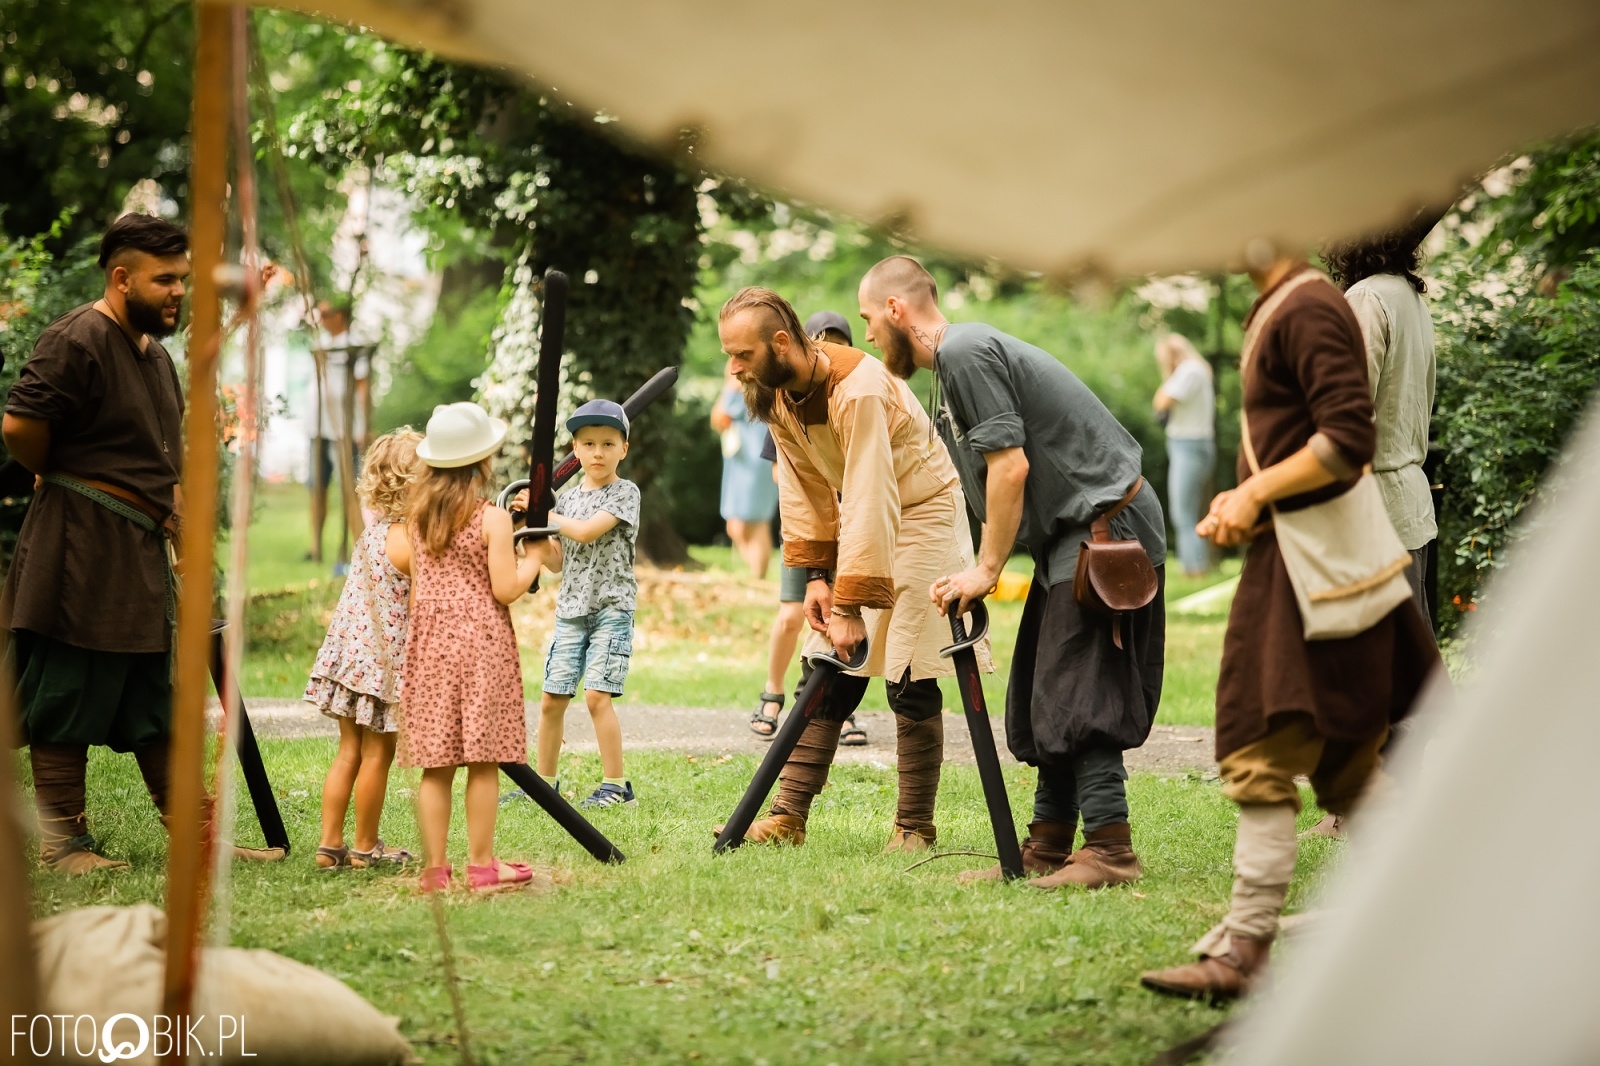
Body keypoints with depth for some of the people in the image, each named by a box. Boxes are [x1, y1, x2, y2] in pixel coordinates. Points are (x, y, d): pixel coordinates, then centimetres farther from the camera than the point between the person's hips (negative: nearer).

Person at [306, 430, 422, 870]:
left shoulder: (373, 527, 5)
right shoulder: (408, 541, -19)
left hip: (351, 652, 8)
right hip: (386, 659, -7)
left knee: (349, 751, 12)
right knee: (377, 753, 5)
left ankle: (330, 844, 14)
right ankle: (365, 847, 15)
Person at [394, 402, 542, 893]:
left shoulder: (417, 515, 6)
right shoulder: (493, 519, -9)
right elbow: (506, 589, -12)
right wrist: (533, 558, 3)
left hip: (429, 644, 5)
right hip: (482, 642, -5)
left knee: (435, 763, 5)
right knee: (483, 761, 1)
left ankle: (434, 867, 6)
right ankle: (481, 866, 4)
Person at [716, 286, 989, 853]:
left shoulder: (858, 390, -32)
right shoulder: (777, 392, -6)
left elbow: (871, 503, -35)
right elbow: (803, 490, 2)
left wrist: (852, 605, -35)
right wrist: (815, 575, -6)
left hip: (922, 515, -8)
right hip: (858, 523, 8)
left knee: (909, 679, -8)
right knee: (828, 675, 3)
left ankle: (915, 828, 1)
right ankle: (788, 816, 3)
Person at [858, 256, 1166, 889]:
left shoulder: (965, 351, -13)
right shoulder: (956, 361, 19)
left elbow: (1010, 464, -19)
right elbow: (991, 479, 19)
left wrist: (988, 569, -13)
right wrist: (976, 573, 8)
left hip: (1105, 526, -10)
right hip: (1072, 533, 10)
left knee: (1073, 694, -12)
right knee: (1043, 696, 10)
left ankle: (1110, 847, -11)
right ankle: (1048, 847, 14)